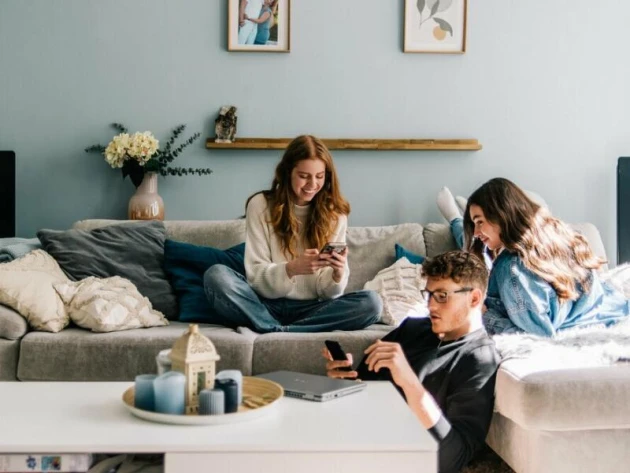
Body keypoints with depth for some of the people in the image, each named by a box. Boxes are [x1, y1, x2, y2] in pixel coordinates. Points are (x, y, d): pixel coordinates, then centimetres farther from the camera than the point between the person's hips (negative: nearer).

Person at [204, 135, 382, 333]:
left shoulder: (335, 215, 3)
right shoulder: (261, 205, -2)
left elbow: (327, 292, -1)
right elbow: (255, 275, -7)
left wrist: (338, 274, -24)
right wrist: (291, 268, -26)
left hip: (310, 309, 2)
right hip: (266, 305, -2)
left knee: (371, 302, -24)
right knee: (216, 275, -26)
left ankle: (273, 331, -23)